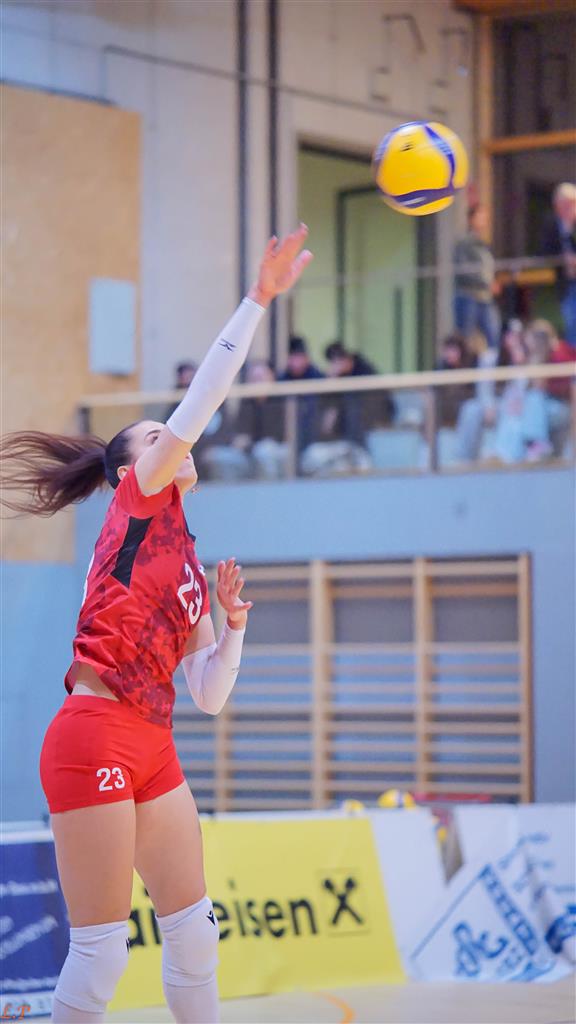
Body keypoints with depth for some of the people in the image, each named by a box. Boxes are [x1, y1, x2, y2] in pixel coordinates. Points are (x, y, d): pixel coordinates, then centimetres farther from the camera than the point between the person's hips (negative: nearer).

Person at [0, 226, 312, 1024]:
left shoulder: (189, 568, 22)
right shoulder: (139, 501, 4)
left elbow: (210, 696, 21)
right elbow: (202, 400, -7)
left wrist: (234, 623, 7)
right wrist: (258, 301, -7)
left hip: (153, 751, 8)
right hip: (94, 739, -8)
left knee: (194, 931, 10)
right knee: (102, 951, -8)